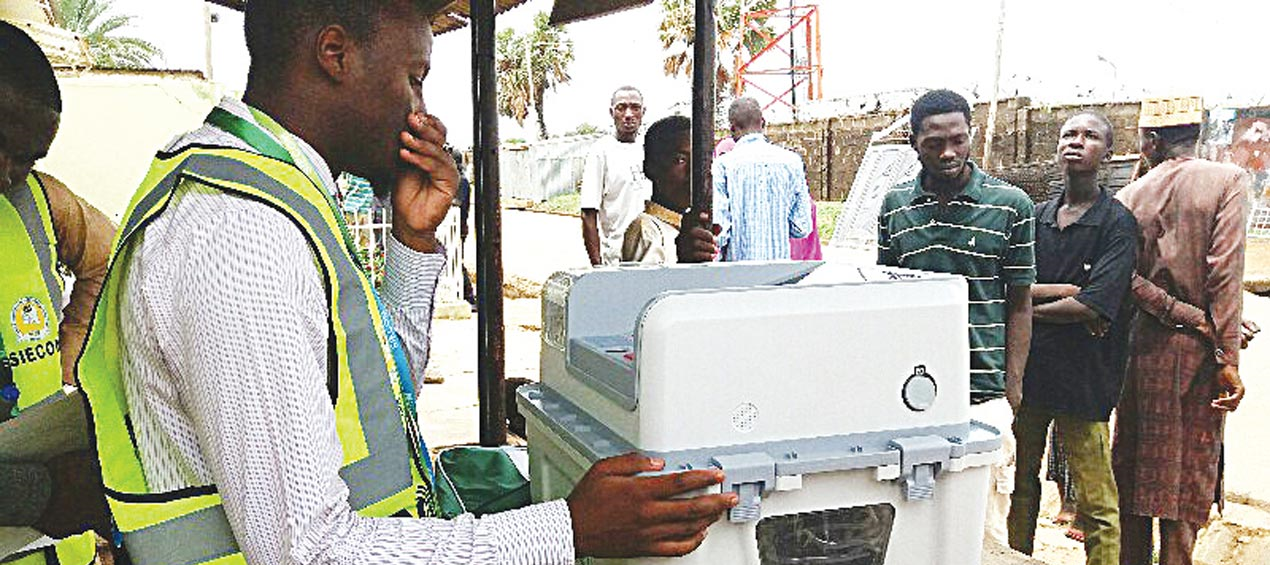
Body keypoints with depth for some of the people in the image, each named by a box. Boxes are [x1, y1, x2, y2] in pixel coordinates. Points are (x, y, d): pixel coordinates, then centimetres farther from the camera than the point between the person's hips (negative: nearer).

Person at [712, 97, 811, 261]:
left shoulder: (723, 165, -5)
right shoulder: (792, 161, 3)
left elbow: (718, 229, -10)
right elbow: (802, 227, 5)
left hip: (737, 261, -2)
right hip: (780, 259, 2)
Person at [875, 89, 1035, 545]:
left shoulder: (1010, 206, -1)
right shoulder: (894, 206, 7)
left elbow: (1019, 305, 3)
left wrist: (1013, 388, -3)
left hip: (983, 393, -2)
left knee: (984, 529, 4)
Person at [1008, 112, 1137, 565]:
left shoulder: (1118, 223, -5)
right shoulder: (1037, 217, 11)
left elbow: (1095, 307, -16)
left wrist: (1032, 308, -5)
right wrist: (1065, 291, -14)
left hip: (1083, 376, -5)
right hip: (1028, 370, 5)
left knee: (1096, 504, -1)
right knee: (1022, 481, 17)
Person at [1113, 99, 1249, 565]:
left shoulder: (1128, 197, 2)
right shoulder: (1227, 181, -5)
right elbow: (1225, 272, -12)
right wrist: (1229, 359, -11)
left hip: (1139, 347, 3)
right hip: (1196, 351, -3)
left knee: (1133, 468, 12)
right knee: (1190, 471, 6)